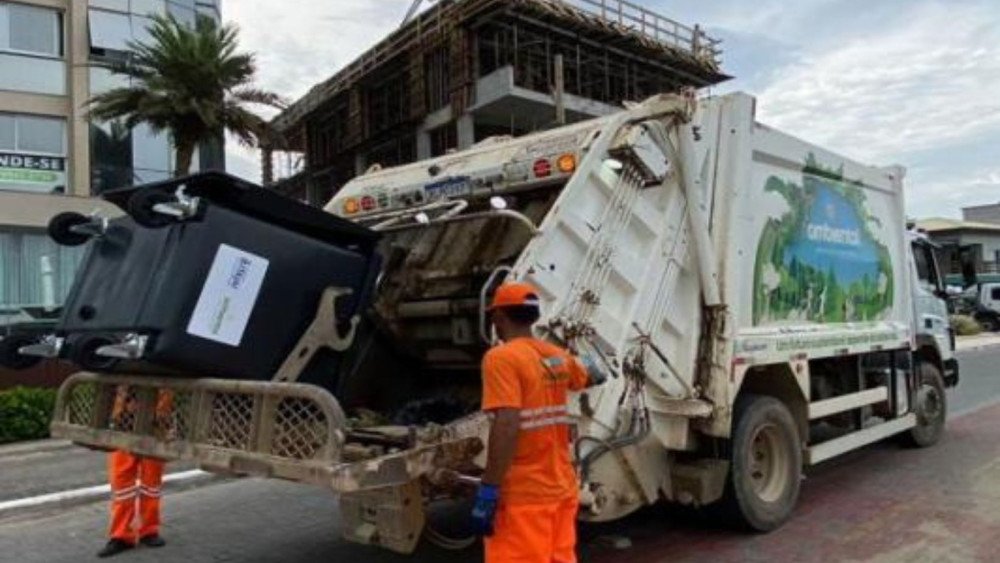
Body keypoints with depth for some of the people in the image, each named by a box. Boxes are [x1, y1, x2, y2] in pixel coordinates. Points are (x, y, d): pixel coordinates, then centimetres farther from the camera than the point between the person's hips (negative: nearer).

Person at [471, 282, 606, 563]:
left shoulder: (502, 358, -14)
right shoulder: (558, 356, 9)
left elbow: (507, 426, -24)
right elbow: (590, 378, 31)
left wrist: (488, 491, -21)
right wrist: (595, 373, 54)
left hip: (523, 496, -8)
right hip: (563, 489, 8)